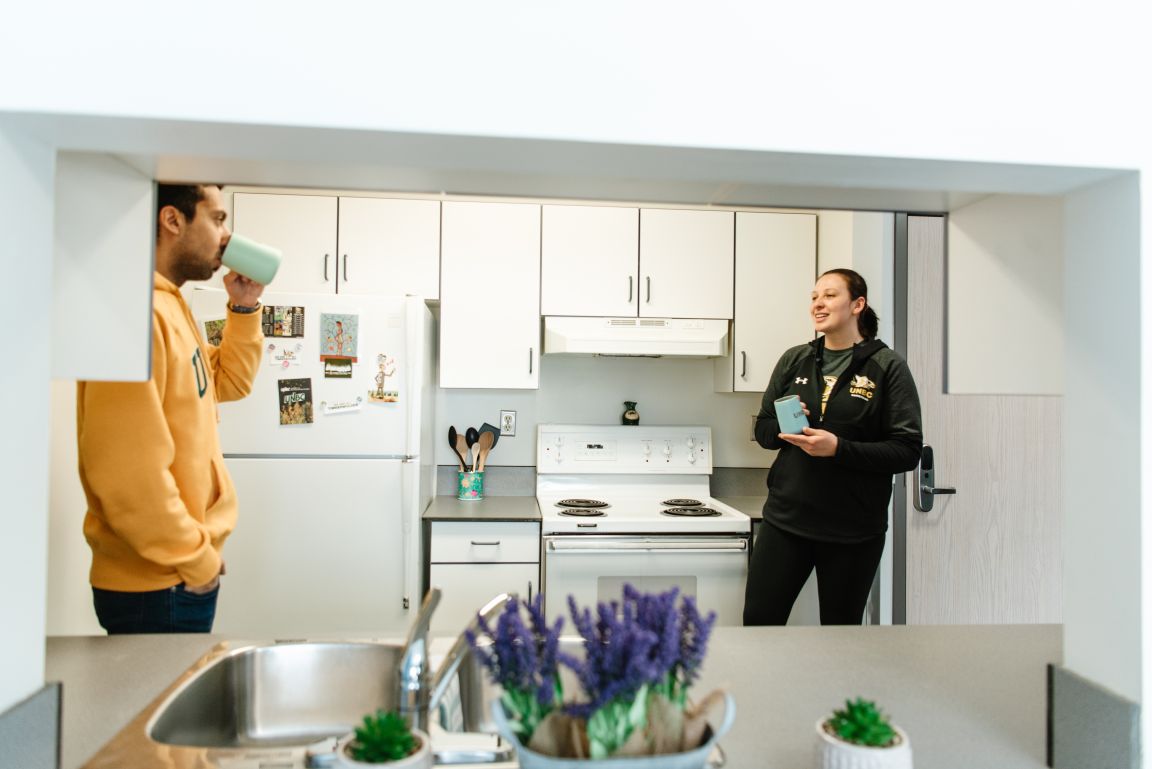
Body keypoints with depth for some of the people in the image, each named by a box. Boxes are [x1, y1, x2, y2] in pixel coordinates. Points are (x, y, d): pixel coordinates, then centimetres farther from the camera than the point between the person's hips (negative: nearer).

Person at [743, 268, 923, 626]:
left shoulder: (888, 367, -5)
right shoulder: (794, 360, 7)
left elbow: (908, 451, -10)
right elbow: (762, 429, 12)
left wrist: (838, 448, -22)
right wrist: (785, 428, -11)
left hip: (853, 530, -3)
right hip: (786, 517, 3)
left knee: (841, 627, 13)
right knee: (758, 620, 4)